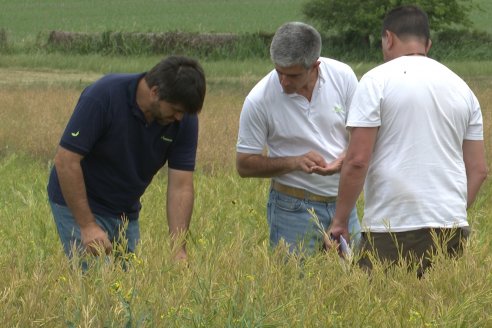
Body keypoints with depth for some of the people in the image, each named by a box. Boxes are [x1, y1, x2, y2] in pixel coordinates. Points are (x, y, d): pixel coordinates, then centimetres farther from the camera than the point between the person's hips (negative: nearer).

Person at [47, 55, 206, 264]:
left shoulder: (184, 119, -13)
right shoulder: (103, 96, -27)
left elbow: (181, 186, -13)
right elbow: (66, 161, -25)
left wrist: (179, 250, -24)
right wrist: (87, 226, -27)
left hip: (126, 212, 6)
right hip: (78, 204, -5)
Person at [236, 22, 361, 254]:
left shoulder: (343, 76, -8)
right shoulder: (259, 100, -14)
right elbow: (245, 165, -6)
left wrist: (342, 161, -19)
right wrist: (295, 162, -21)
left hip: (343, 203, 3)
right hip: (293, 208, -3)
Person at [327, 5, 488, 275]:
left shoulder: (377, 81, -2)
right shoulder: (460, 88, 14)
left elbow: (357, 160, -9)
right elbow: (478, 169, 14)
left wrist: (340, 220, -1)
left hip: (393, 226, -5)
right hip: (452, 227, 5)